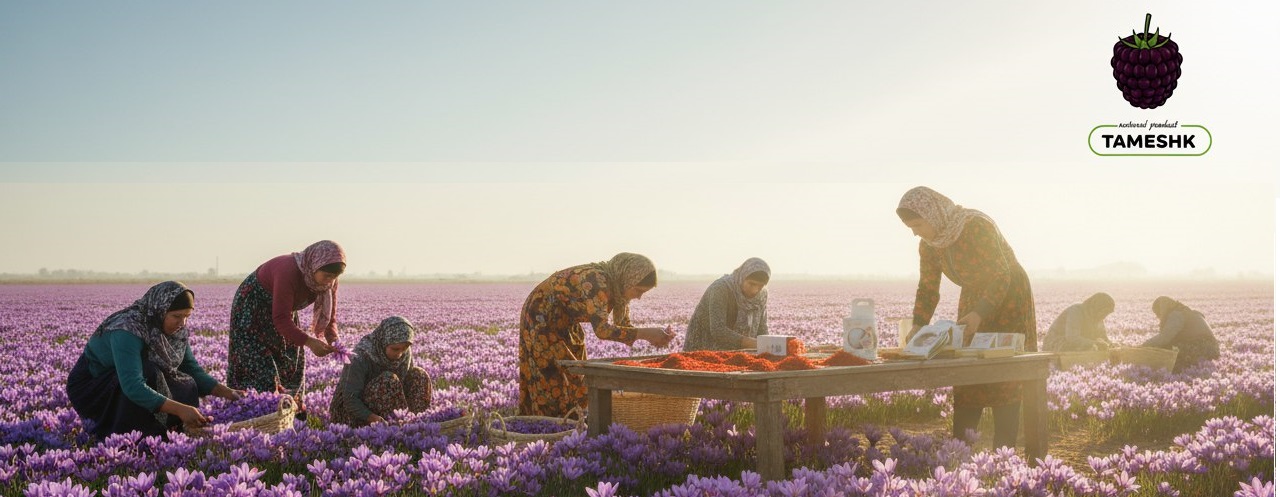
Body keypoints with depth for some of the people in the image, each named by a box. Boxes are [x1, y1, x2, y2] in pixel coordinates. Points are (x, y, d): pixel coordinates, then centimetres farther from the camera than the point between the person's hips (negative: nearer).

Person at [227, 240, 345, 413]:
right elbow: (281, 320, -38)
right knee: (259, 366, -13)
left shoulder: (329, 282, -17)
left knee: (290, 366, 6)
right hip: (251, 310, -7)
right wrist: (309, 342, -47)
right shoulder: (289, 272, -38)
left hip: (283, 310, 7)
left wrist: (333, 337, -31)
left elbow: (328, 317, -9)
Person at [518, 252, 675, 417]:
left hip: (563, 323, 9)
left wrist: (653, 338, -18)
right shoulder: (596, 281, -33)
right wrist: (646, 333, -39)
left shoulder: (617, 287, -5)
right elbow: (602, 330, -40)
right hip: (541, 320, -9)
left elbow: (625, 329, -1)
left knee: (574, 379, 7)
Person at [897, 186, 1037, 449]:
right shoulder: (929, 244, -6)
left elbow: (1002, 276, -27)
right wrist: (917, 326, -12)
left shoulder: (976, 227, -28)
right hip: (974, 297, 7)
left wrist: (979, 314, -36)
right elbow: (927, 288, 2)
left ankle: (1003, 449, -7)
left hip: (1009, 295, -7)